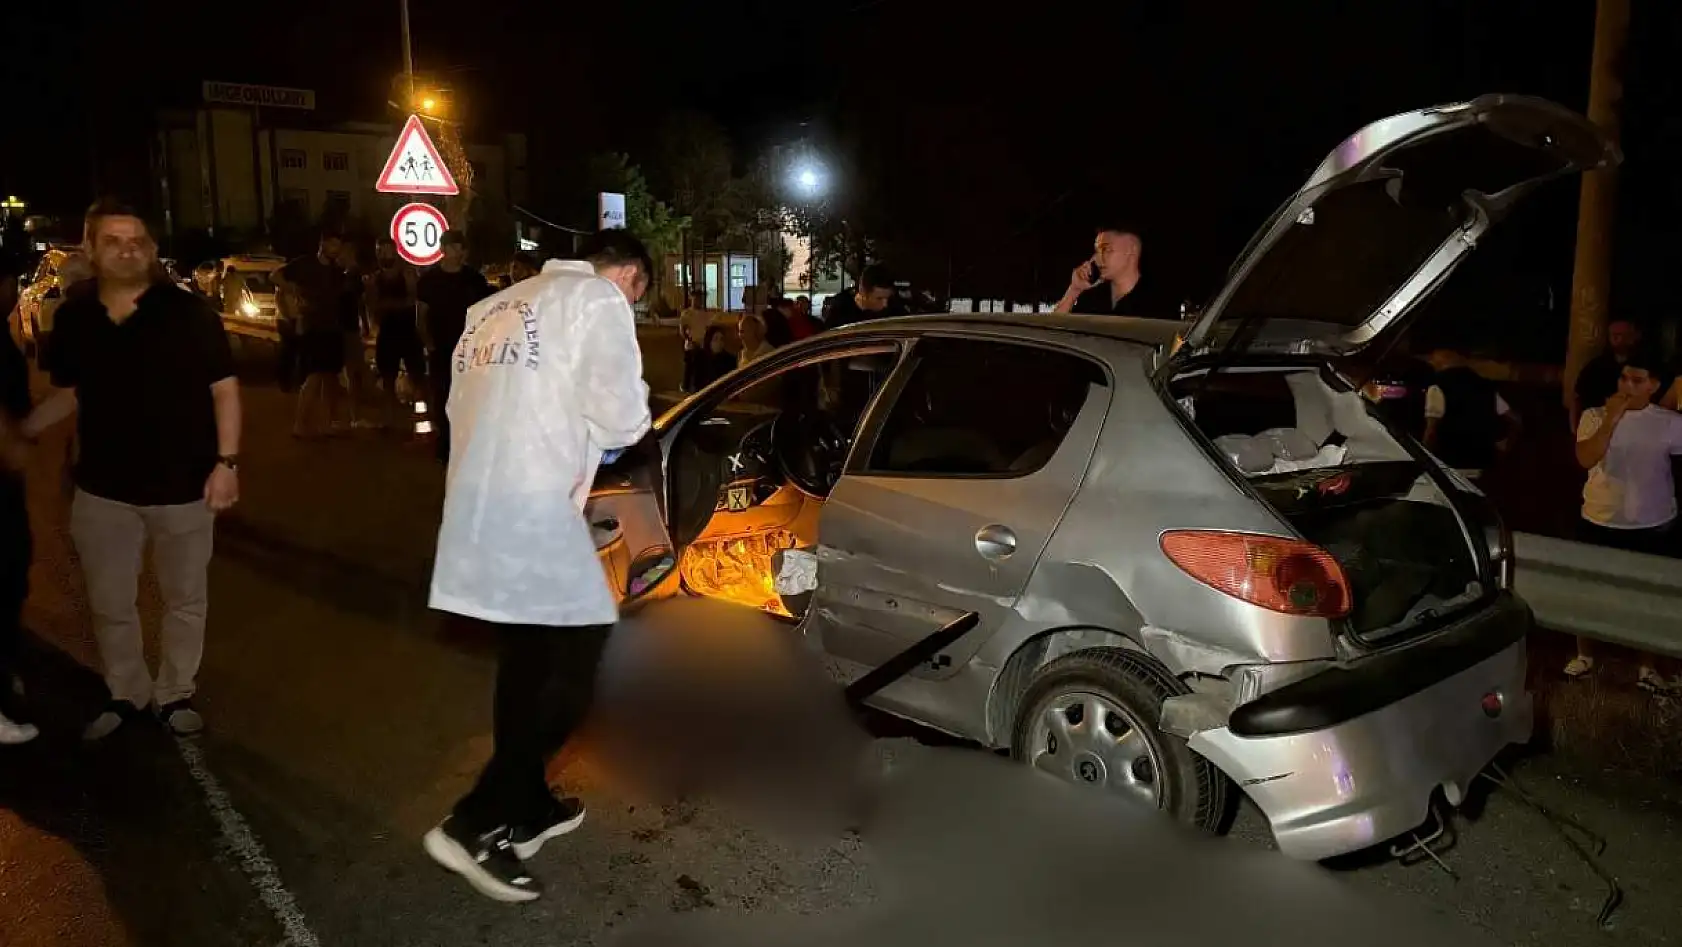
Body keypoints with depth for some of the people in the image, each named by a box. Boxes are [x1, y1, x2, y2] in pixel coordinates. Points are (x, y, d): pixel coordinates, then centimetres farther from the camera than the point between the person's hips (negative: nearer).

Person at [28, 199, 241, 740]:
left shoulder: (187, 312, -10)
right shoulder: (72, 318, 1)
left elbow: (224, 389, -8)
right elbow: (70, 392, 14)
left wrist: (226, 462, -15)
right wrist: (20, 432, 2)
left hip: (183, 486, -3)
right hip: (103, 489, 3)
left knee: (184, 600, 13)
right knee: (109, 605, 14)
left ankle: (175, 693, 31)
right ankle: (125, 693, 34)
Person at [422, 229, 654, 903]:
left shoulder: (501, 307, 21)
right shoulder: (598, 300, -3)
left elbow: (466, 406, 20)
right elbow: (621, 418, -13)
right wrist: (629, 419, 10)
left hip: (476, 510, 9)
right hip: (533, 513, -9)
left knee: (526, 666, 19)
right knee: (571, 669, -1)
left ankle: (527, 807, 30)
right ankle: (474, 826, -2)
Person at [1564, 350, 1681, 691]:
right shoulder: (1595, 416, -9)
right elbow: (1586, 459, -23)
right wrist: (1612, 419, -29)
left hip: (1654, 524, 0)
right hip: (1600, 521, 0)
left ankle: (1648, 667, 27)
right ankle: (1584, 656, 32)